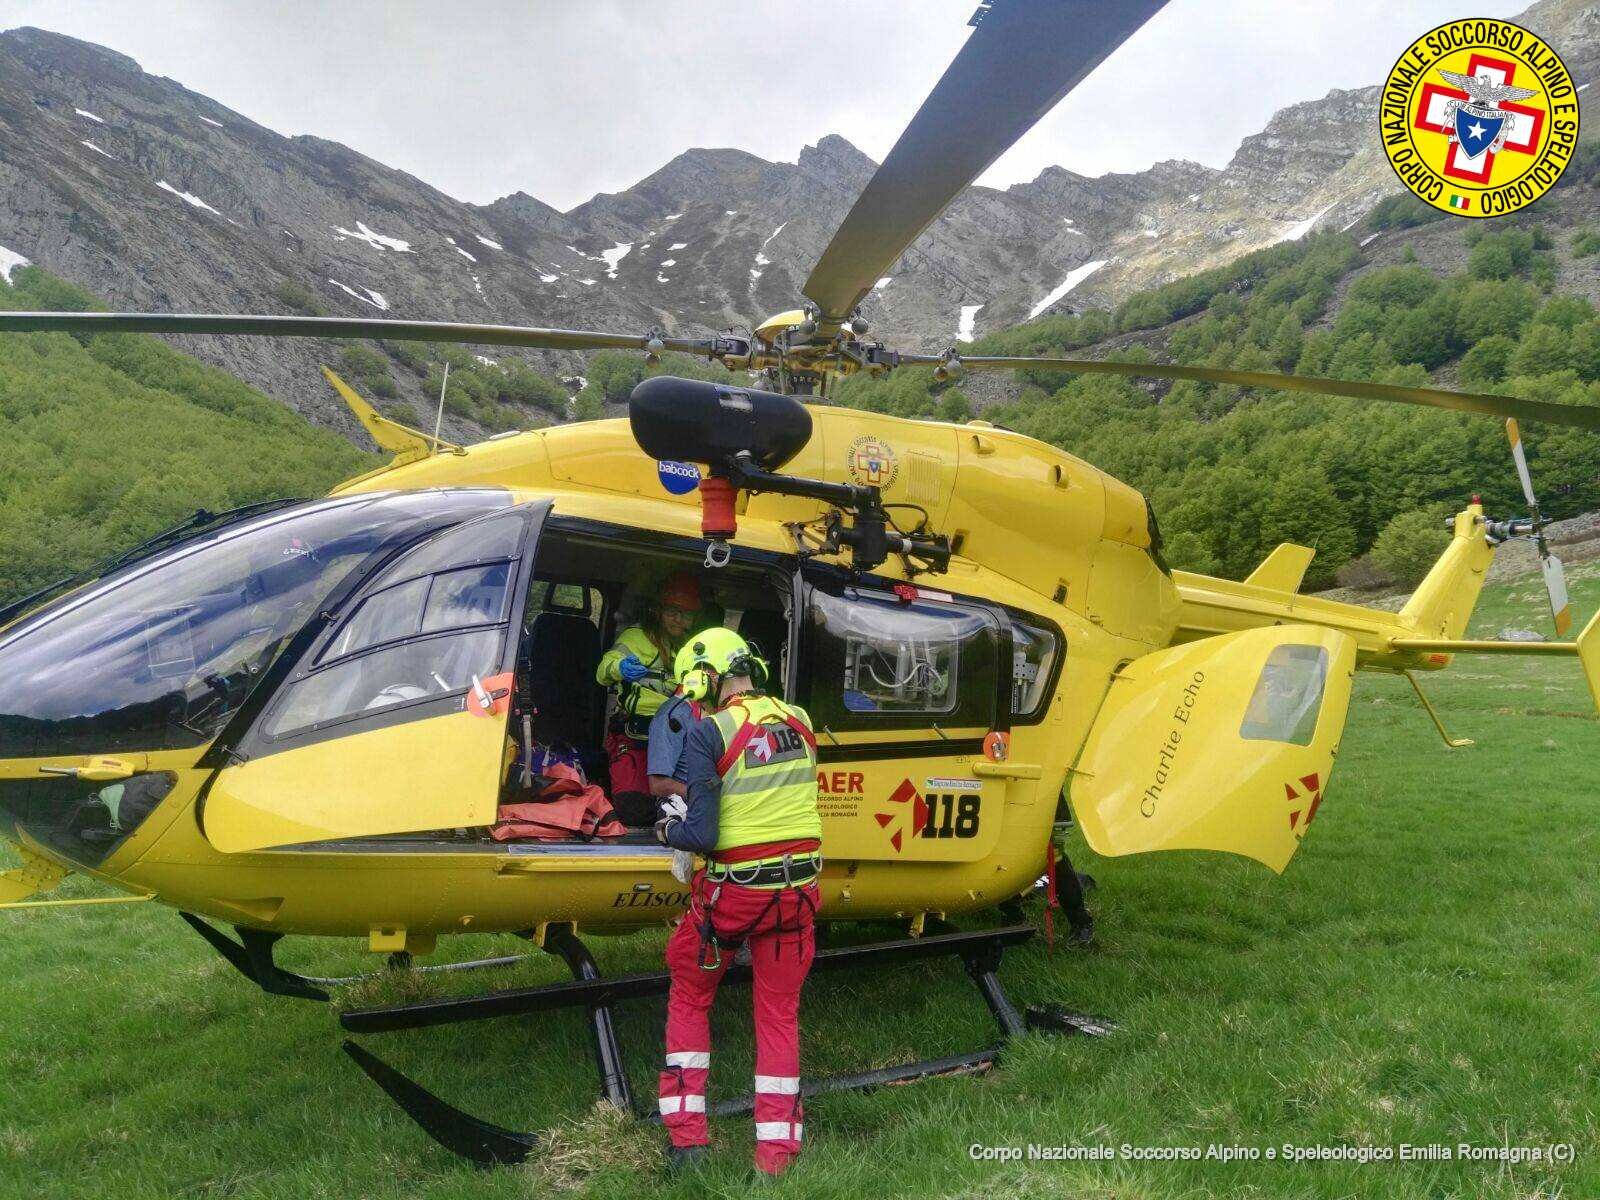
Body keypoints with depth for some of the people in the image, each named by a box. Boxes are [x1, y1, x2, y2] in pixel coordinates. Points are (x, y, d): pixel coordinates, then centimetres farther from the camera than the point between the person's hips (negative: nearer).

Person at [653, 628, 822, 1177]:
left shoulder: (709, 731, -14)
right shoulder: (799, 721, 2)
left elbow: (703, 834, -17)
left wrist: (667, 830, 4)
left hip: (733, 890, -4)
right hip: (797, 888, 4)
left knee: (689, 998, 19)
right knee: (779, 1012, 16)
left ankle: (687, 1136, 21)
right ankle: (776, 1152, 20)